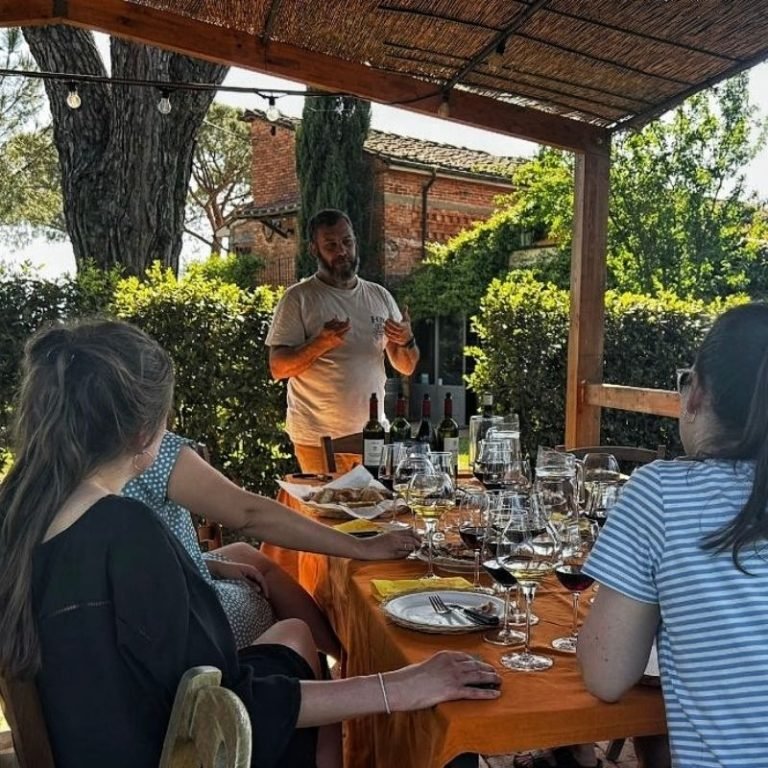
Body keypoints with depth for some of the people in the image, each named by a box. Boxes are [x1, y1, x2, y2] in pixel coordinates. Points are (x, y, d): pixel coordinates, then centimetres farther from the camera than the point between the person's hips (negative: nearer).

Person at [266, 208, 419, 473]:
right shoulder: (298, 298, -3)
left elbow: (406, 368, 11)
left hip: (373, 435, 4)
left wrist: (407, 341, -11)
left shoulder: (380, 296, 10)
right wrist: (321, 343, -24)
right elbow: (278, 368, -9)